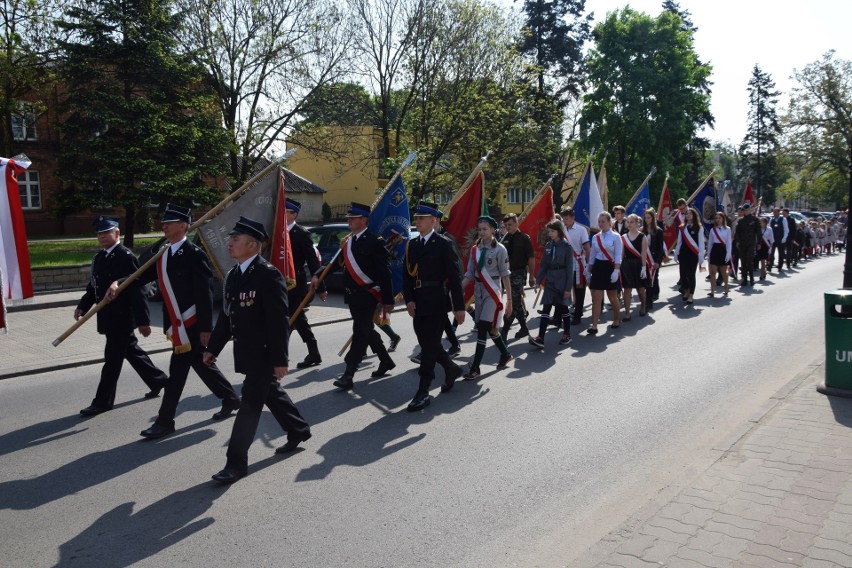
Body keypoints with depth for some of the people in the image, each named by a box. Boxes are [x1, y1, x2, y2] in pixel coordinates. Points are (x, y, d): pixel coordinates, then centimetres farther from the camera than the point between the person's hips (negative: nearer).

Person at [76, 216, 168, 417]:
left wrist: (143, 321, -19)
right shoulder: (99, 258, 11)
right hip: (108, 317, 8)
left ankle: (103, 401, 8)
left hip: (121, 318, -8)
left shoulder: (126, 257, -15)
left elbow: (137, 290, -18)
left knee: (112, 359, -1)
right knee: (131, 351, 18)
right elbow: (93, 286, 17)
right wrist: (83, 306, 1)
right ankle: (158, 380, 34)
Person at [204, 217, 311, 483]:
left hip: (263, 352, -8)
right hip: (245, 351, 9)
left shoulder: (268, 275, -19)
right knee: (271, 393, 21)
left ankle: (236, 461, 5)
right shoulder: (233, 275, 7)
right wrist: (213, 348, 14)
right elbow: (226, 314, 14)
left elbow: (280, 320, -20)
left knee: (251, 402, -3)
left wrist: (280, 359, -20)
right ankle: (298, 430, 41)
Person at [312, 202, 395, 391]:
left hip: (367, 295, -8)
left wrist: (387, 300, -15)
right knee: (367, 331, 17)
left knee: (360, 333, -8)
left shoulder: (374, 242, -10)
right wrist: (318, 275, -3)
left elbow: (384, 272, -12)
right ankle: (386, 361, 34)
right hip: (352, 295, 8)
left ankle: (348, 375, -7)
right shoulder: (347, 241, 12)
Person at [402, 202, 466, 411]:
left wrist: (459, 307, -9)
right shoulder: (411, 245, 11)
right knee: (428, 345, 14)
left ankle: (423, 392, 2)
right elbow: (406, 275, 10)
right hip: (418, 305, 6)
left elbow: (455, 277, -8)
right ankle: (452, 369, 39)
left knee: (429, 347, -5)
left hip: (436, 304, -6)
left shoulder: (444, 244, -6)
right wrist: (409, 300, -4)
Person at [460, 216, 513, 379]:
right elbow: (469, 275, 8)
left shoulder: (499, 249, -7)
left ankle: (475, 367, -6)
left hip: (493, 291, -6)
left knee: (483, 329, -10)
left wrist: (509, 298, -9)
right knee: (490, 328, 13)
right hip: (478, 291, 6)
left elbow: (505, 275, -7)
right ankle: (505, 354, 35)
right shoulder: (475, 249, 7)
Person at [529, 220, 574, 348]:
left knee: (563, 307, 8)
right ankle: (540, 338, -8)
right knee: (546, 308, -2)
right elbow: (543, 264, 10)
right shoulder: (548, 245, 6)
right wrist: (538, 280, 3)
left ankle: (567, 334, 26)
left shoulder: (566, 246, -9)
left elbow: (569, 267, -10)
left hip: (562, 280, -4)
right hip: (550, 280, 4)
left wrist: (568, 287, -12)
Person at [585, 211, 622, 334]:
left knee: (612, 297, 11)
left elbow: (618, 257, -10)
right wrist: (588, 271, 11)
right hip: (597, 267, 4)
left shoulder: (615, 237, -6)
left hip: (610, 267, -3)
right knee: (596, 299, -3)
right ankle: (594, 326, -4)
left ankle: (617, 319, 34)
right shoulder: (595, 237, 7)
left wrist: (616, 271, -19)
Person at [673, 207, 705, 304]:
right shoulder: (682, 227, 10)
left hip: (693, 254, -4)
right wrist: (676, 253, 10)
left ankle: (690, 296, 2)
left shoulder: (699, 228, -2)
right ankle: (686, 291, 27)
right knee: (683, 273, 6)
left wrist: (701, 256, -10)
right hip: (683, 253, 4)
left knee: (691, 274, -4)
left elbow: (701, 242, -5)